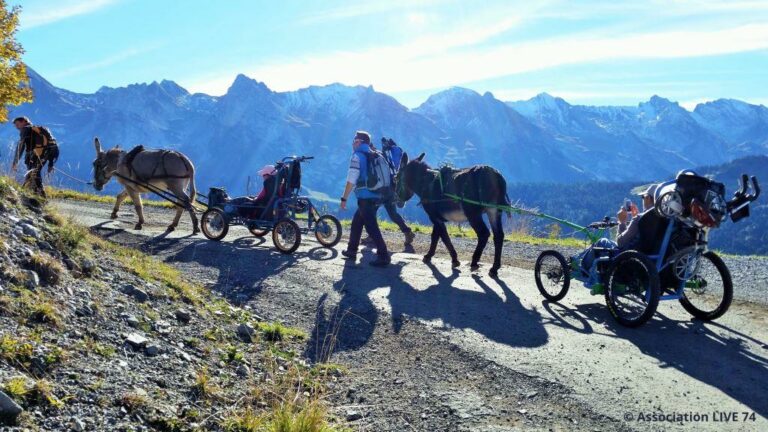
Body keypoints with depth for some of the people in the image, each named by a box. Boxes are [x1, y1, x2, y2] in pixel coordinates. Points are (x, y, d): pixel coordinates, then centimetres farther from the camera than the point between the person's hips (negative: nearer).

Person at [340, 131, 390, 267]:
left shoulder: (358, 155, -6)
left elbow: (351, 179, -13)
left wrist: (344, 198, -10)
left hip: (365, 198, -8)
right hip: (377, 197, 8)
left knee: (371, 227, -9)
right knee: (356, 222, 21)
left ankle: (383, 256, -14)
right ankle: (352, 250, 28)